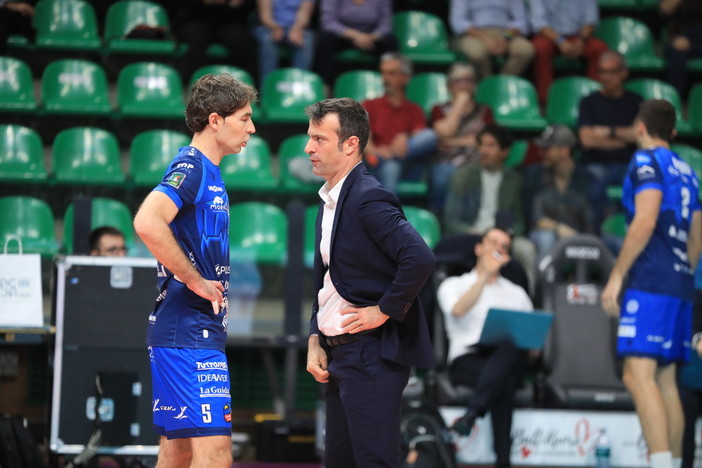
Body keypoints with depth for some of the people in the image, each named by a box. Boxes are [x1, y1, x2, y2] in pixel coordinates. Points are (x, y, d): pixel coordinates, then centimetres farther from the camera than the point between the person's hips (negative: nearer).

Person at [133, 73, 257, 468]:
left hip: (200, 329, 10)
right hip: (191, 333, -10)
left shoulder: (207, 172, 18)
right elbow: (147, 222, -28)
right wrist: (195, 280, -19)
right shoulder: (191, 167, -12)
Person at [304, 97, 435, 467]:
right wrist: (315, 340, 9)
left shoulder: (368, 198, -15)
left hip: (372, 355, -10)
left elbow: (419, 259, -28)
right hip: (338, 355, 10)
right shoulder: (329, 201, 15)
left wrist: (384, 310, -18)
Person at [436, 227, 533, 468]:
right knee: (503, 381, -41)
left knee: (512, 346, -41)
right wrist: (485, 275, -9)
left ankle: (471, 414, -51)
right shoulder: (454, 285, 19)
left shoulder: (517, 294, 29)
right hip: (467, 360, -2)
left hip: (510, 360, 2)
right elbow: (459, 310, -7)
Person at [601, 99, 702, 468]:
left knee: (638, 374, -17)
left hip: (651, 282, -9)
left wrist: (615, 277, -14)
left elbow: (645, 222, -16)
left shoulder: (646, 162, -4)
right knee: (665, 380, 10)